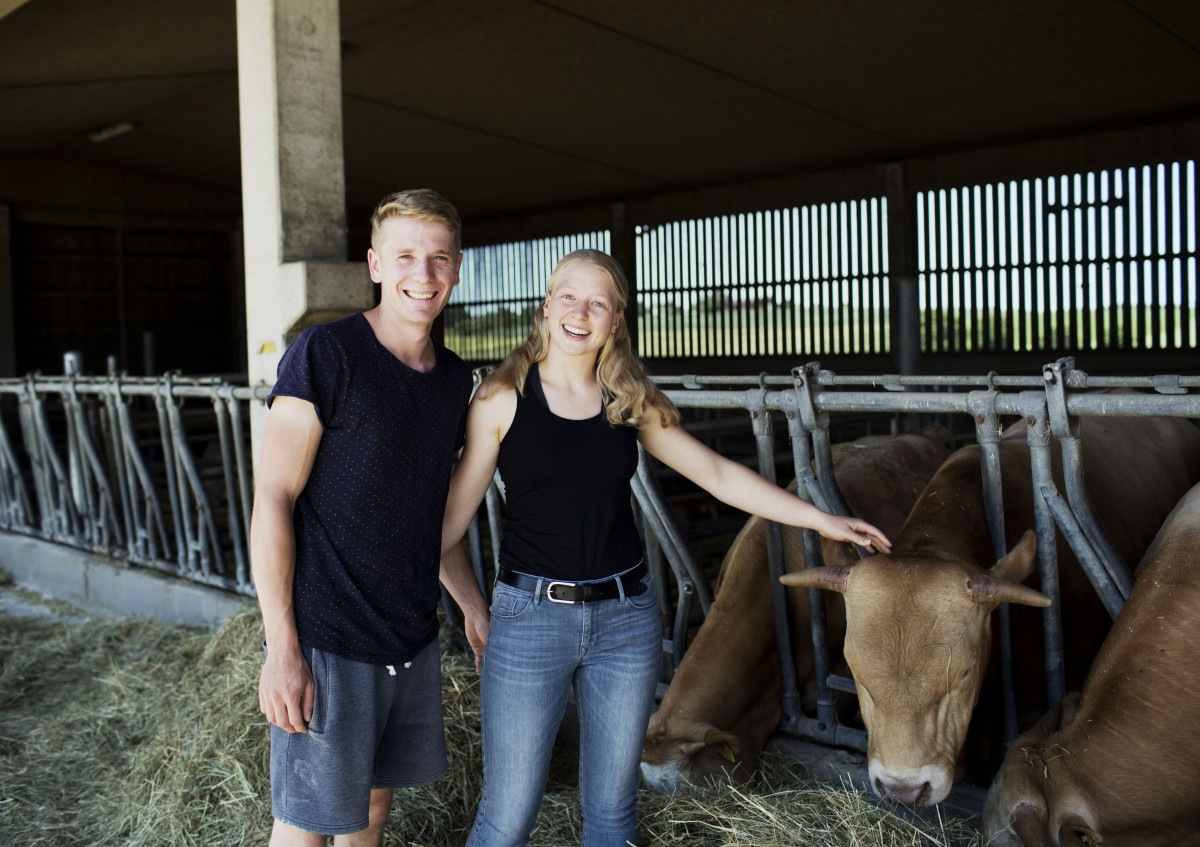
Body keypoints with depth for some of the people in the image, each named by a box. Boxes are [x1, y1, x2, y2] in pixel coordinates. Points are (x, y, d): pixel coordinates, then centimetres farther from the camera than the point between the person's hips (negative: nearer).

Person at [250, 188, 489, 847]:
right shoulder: (324, 354, -13)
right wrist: (281, 648, -18)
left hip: (412, 639, 6)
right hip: (327, 641, -6)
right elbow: (273, 499, -14)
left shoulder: (454, 378, 8)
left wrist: (472, 605, 19)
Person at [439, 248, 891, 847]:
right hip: (530, 617, -3)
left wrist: (820, 519, 9)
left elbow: (718, 473, 10)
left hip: (627, 617, 3)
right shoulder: (504, 399, -4)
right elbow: (454, 514, -4)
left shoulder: (631, 402, 5)